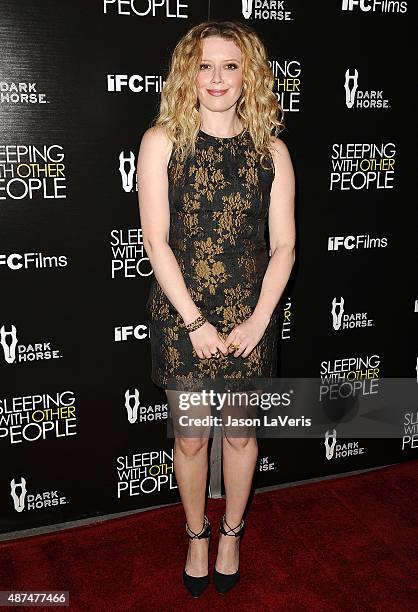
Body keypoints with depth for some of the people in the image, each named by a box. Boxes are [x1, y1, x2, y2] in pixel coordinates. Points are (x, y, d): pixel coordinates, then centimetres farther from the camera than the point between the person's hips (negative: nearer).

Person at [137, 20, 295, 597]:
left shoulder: (271, 149, 2)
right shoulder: (162, 140, -4)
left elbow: (284, 245, 1)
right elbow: (156, 241, -9)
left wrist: (258, 319, -9)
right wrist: (195, 322, -13)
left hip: (249, 319, 2)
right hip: (181, 317, -1)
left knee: (241, 433, 15)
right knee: (190, 437, 12)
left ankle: (231, 533, 39)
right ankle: (197, 536, 37)